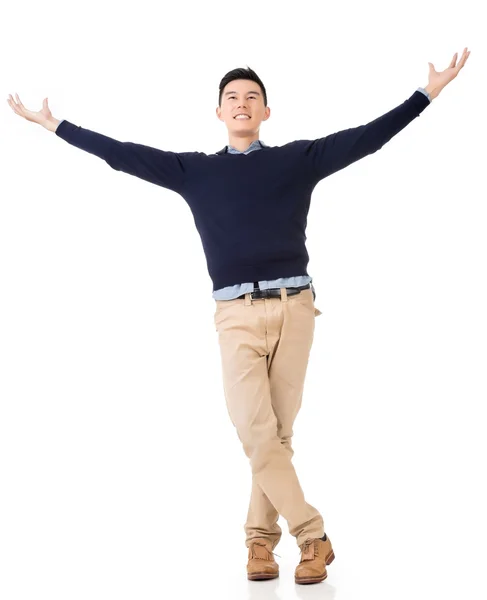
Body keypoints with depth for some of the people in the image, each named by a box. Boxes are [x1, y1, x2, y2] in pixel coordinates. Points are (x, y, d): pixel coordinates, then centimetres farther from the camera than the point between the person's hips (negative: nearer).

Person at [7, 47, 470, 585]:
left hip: (294, 307, 0)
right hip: (237, 314, 0)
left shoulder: (298, 158, 11)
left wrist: (429, 91, 7)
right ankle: (312, 535, 3)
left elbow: (368, 136, 10)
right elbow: (123, 155, 16)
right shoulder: (194, 170, 14)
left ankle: (260, 539, 13)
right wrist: (53, 124, 17)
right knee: (255, 431, -9)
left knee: (278, 431, 2)